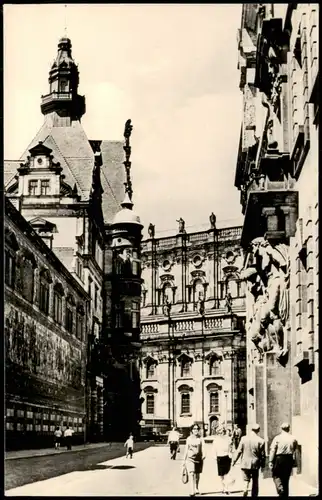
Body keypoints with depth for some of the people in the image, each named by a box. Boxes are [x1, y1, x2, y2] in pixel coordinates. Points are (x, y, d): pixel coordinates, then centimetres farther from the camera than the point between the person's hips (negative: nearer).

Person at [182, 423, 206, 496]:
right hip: (190, 458, -1)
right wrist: (184, 459, 12)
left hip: (199, 458, 1)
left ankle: (196, 489, 33)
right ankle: (192, 492, -19)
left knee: (197, 475, 12)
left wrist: (203, 455, -19)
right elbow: (186, 449, 11)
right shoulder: (189, 439, 6)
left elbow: (202, 448, 1)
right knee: (191, 474, -14)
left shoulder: (200, 439, 5)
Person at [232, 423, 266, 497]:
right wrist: (263, 465, 9)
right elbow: (262, 455, -3)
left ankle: (245, 489, -18)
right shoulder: (261, 441, -8)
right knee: (255, 482, 13)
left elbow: (239, 451, -2)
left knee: (246, 480, 9)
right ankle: (254, 495, 15)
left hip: (245, 463, 1)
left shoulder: (244, 438, -5)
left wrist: (234, 460, 10)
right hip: (255, 464, 0)